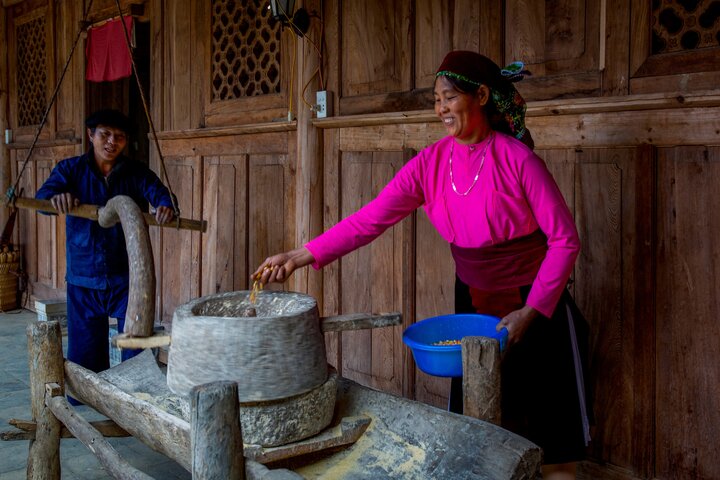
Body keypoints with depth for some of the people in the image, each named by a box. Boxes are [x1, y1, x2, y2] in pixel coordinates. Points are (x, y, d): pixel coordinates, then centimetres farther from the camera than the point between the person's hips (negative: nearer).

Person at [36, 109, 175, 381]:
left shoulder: (137, 173, 1)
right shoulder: (70, 169, 1)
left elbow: (160, 194, -15)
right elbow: (42, 198, -14)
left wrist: (166, 207, -40)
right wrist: (57, 198, -39)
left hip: (128, 278, 0)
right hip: (83, 280, 1)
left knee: (137, 351, -2)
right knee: (84, 355, 10)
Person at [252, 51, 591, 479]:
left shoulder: (516, 159, -17)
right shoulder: (430, 163, -6)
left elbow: (565, 239, -14)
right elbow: (370, 219, -12)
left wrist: (531, 311, -19)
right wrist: (300, 257, -19)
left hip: (536, 304, -4)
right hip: (474, 304, 4)